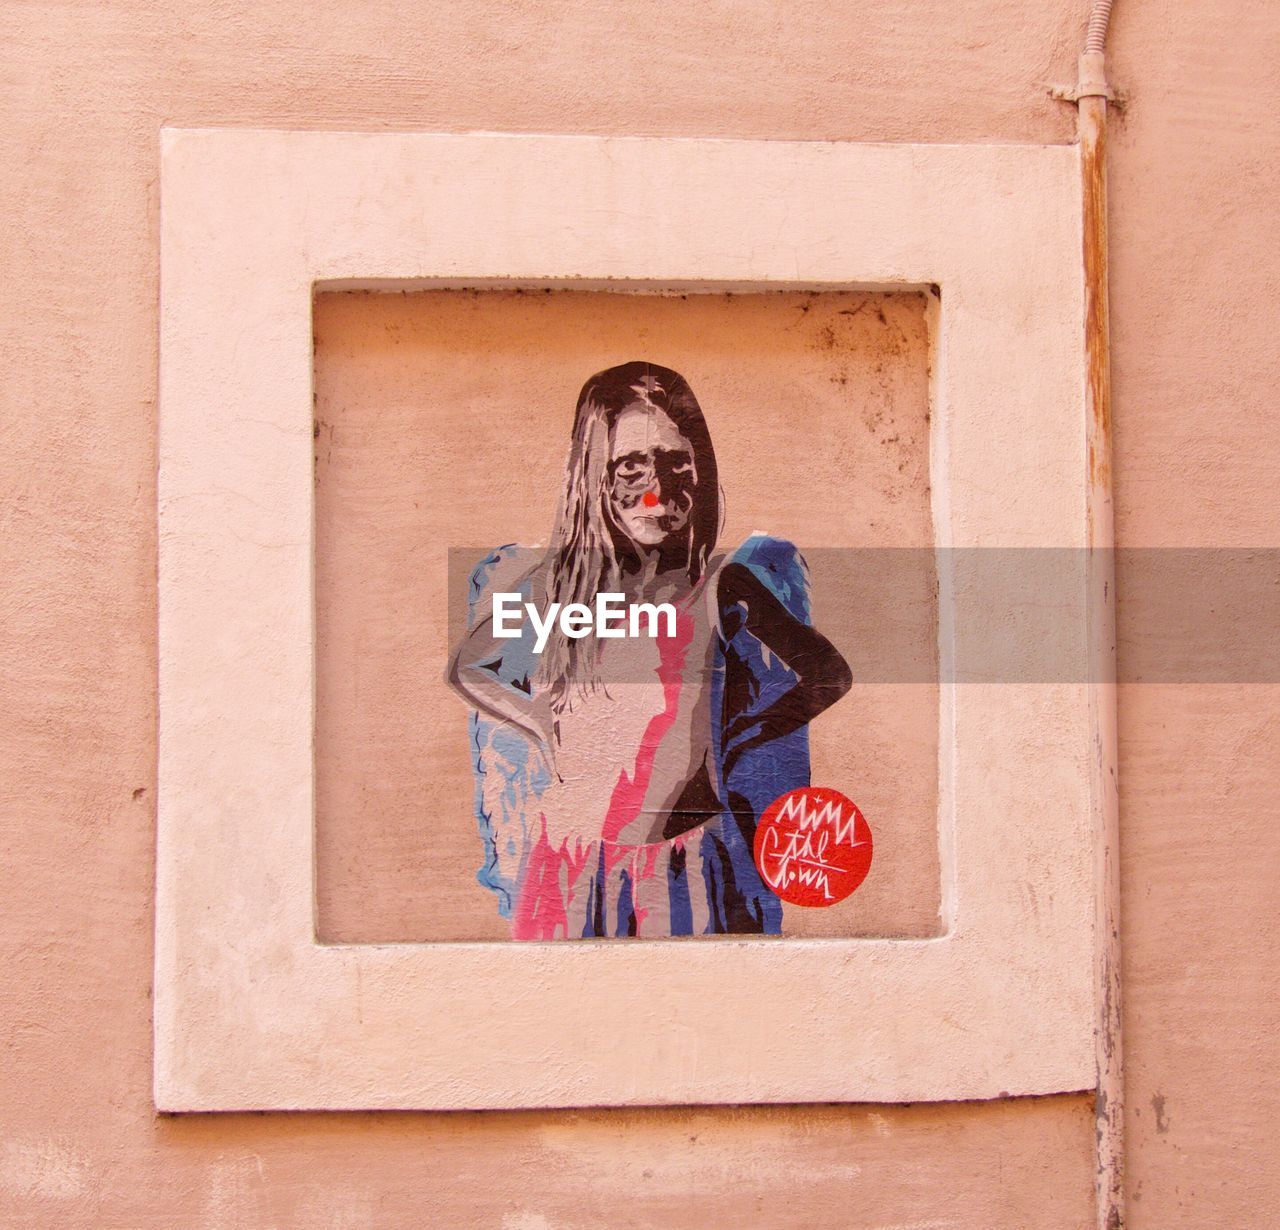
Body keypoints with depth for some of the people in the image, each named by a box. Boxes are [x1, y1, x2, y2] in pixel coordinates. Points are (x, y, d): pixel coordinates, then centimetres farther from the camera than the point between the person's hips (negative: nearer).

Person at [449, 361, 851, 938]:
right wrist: (542, 727, 5)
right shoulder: (558, 584, -1)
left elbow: (830, 675, 5)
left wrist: (738, 740, 0)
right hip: (570, 864, 2)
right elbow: (465, 668, 15)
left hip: (685, 869, -2)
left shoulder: (723, 586, -6)